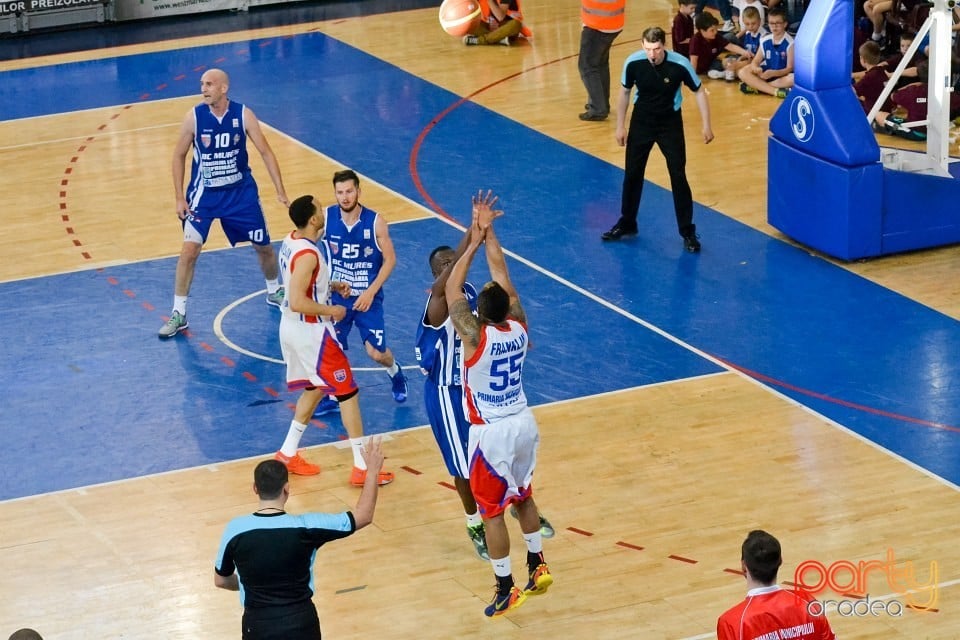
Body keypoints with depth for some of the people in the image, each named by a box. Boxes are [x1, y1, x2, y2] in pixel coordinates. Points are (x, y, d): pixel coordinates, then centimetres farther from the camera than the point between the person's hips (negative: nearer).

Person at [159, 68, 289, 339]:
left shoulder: (243, 115, -14)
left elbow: (265, 151, -6)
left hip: (241, 190, 1)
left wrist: (280, 191, -10)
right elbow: (179, 156, -3)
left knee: (264, 246, 11)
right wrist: (179, 198, -7)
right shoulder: (194, 117, -15)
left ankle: (274, 292, 39)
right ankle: (178, 314, -3)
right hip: (204, 193, -1)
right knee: (189, 250, -12)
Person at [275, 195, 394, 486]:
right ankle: (362, 467, 4)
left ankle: (287, 454, 28)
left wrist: (330, 286, 10)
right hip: (311, 332, -9)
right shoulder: (308, 254, -27)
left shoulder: (291, 241, 3)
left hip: (293, 328, 9)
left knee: (314, 388, 24)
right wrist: (331, 311, -18)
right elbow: (298, 302, -31)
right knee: (347, 392, 1)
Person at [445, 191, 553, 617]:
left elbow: (452, 289, -16)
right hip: (524, 423, 6)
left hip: (492, 433, -6)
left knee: (491, 511, 6)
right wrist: (488, 233, 1)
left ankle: (506, 590, 11)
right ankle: (538, 567, 32)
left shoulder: (476, 336, -23)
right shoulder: (518, 327, -9)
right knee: (522, 496, 25)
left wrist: (475, 240, -12)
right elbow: (502, 276, 0)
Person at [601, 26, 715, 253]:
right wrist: (620, 126, 3)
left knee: (678, 177, -4)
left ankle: (687, 232, 6)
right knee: (632, 174, 8)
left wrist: (706, 124, -10)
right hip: (641, 122, 2)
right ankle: (627, 224, 27)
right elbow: (625, 92, -1)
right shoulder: (633, 62, -19)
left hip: (670, 124, -2)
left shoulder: (680, 64, -24)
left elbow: (699, 91, -8)